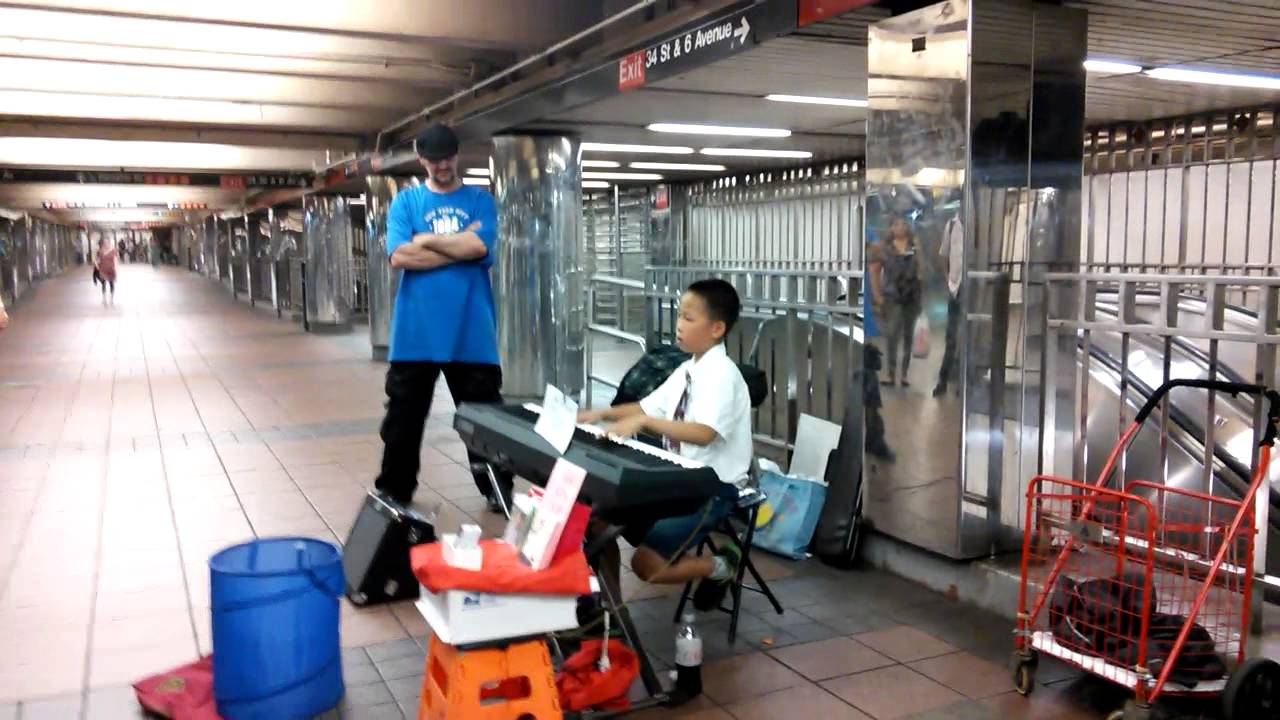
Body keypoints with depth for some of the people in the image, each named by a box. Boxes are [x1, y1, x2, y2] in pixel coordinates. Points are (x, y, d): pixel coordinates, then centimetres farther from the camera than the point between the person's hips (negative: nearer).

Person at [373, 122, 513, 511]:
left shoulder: (480, 199, 6)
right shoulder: (405, 201, 6)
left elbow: (480, 248, -13)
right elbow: (399, 256, -9)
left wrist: (427, 239, -5)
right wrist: (458, 245, -9)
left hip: (471, 331, 0)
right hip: (415, 331, 1)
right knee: (404, 417, 10)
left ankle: (497, 489, 25)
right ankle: (394, 493, 24)